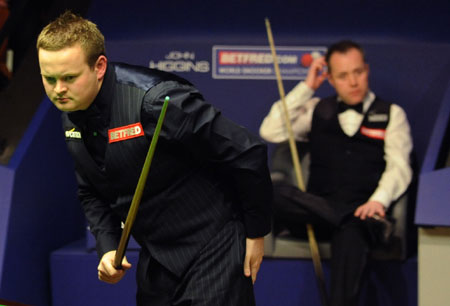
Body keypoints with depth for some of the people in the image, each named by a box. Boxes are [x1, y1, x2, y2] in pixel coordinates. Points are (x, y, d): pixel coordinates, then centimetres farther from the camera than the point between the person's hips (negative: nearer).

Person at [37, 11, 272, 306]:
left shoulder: (156, 100, -25)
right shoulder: (72, 119, 1)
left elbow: (248, 152, -21)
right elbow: (90, 193, 17)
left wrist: (256, 234, -11)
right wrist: (108, 247, 0)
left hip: (212, 253, -7)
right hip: (155, 260, 8)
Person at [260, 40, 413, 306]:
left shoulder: (391, 114, 16)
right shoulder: (317, 110, 22)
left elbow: (399, 167, 2)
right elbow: (271, 132, 9)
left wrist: (378, 200, -19)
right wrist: (307, 87, 9)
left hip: (365, 207, -2)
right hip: (318, 207, 2)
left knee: (351, 234, -39)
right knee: (276, 194, -31)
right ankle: (369, 223, -31)